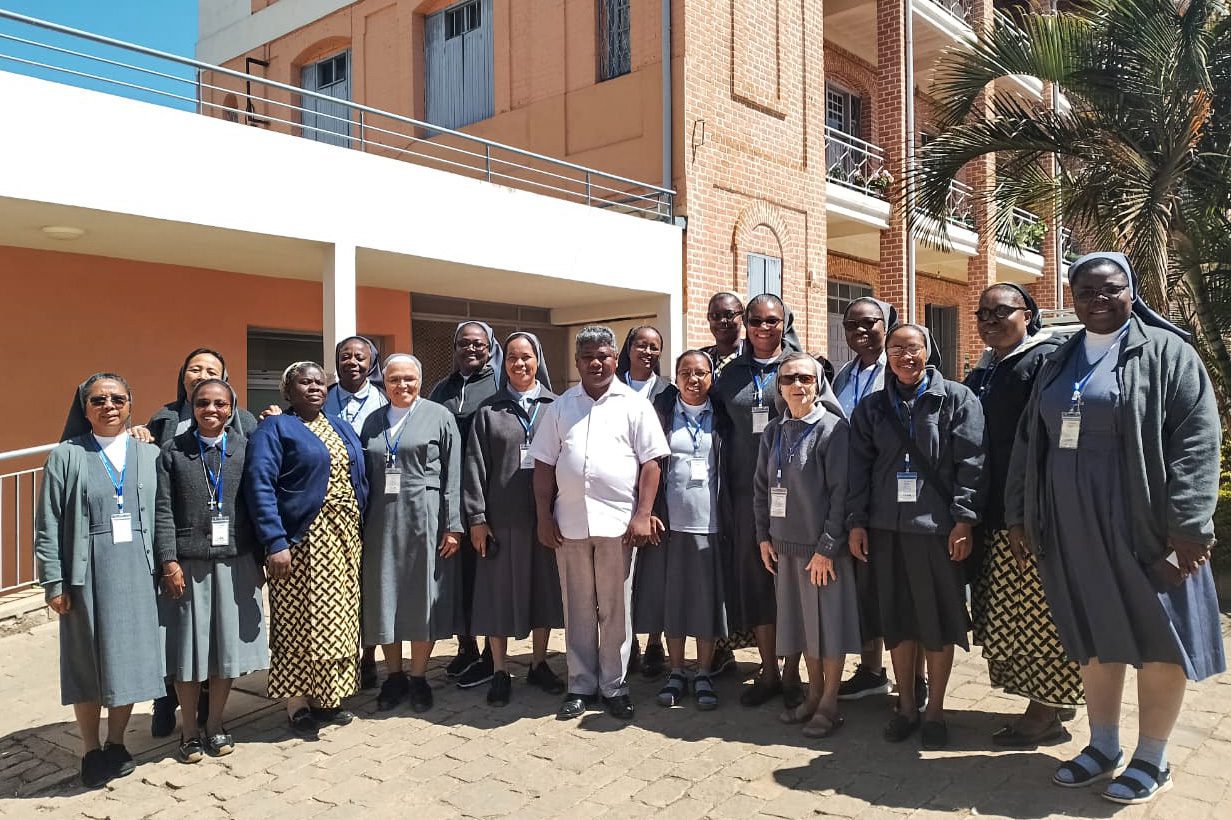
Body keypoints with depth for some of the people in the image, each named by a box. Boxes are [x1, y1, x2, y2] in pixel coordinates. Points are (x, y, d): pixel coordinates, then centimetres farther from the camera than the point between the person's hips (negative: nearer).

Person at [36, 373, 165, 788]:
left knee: (129, 660, 9)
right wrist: (54, 583, -5)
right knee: (87, 663, 8)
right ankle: (91, 752, 23)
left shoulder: (150, 455, 6)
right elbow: (47, 526, -1)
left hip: (138, 575, 2)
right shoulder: (67, 456, 0)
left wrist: (165, 568, 0)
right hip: (87, 575, -2)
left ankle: (116, 745, 27)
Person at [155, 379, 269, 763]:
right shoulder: (173, 451, 0)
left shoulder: (245, 449, 3)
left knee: (229, 643, 9)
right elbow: (163, 511, -3)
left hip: (235, 561, 1)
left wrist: (258, 561, 2)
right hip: (188, 562, -1)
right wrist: (170, 561, -10)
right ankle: (189, 729, 25)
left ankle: (215, 724, 27)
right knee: (188, 646, 8)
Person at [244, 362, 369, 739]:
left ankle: (327, 697, 22)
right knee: (299, 622, -1)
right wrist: (274, 542, -21)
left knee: (337, 620, 10)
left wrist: (359, 530, 8)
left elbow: (360, 481, 19)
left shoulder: (342, 429, 17)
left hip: (344, 539, 6)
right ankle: (298, 704, 12)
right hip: (301, 542, -6)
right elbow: (259, 486, -13)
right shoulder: (275, 429, -2)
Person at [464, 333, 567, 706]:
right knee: (500, 590, 5)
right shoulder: (489, 410, 5)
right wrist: (476, 518, -6)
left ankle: (539, 664, 25)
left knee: (544, 587, 10)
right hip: (502, 516, -1)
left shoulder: (556, 406, 5)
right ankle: (500, 672, 17)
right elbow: (476, 466, 1)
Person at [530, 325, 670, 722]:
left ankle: (614, 685, 20)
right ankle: (580, 685, 23)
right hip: (569, 523, 3)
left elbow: (650, 464, -1)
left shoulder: (635, 405, 2)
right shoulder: (560, 407, 10)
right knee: (577, 607, 11)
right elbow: (544, 465, 10)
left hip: (618, 521, -2)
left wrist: (643, 515, -8)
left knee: (615, 608, 7)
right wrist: (544, 517, 3)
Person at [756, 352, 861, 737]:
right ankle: (813, 695, 29)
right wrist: (764, 536, 7)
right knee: (800, 620, 14)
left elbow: (841, 491, -14)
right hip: (785, 545, 6)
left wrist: (827, 547, -16)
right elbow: (761, 487, 13)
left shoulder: (833, 428, -10)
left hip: (823, 546, -5)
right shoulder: (774, 432, 7)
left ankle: (829, 704, 17)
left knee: (828, 620, 4)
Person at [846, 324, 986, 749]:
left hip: (937, 526, -3)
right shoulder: (872, 407, 10)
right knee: (896, 619, 9)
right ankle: (906, 705, 24)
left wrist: (964, 520, -11)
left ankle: (935, 709, 21)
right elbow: (859, 467, 8)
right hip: (886, 527, 3)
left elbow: (970, 463, -5)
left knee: (938, 620, 5)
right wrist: (856, 522, 2)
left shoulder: (956, 399, 1)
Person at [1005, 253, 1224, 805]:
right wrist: (1018, 513, 10)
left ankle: (1151, 760, 21)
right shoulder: (1058, 363, 11)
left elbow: (1197, 439, -12)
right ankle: (1103, 747, 28)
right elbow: (1029, 442, 14)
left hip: (1142, 522, -5)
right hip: (1074, 526, 5)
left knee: (1156, 638, 5)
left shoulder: (1164, 351, -4)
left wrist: (1187, 524, -20)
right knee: (1094, 636, 14)